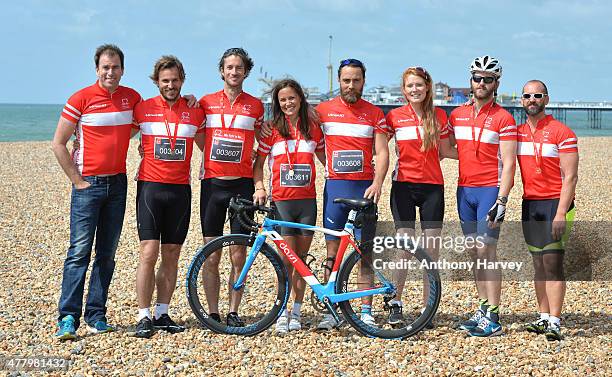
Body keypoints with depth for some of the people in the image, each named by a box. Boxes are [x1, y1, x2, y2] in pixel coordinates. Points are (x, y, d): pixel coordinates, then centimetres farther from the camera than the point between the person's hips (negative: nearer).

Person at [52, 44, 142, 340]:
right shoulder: (81, 99, -6)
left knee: (107, 254, 7)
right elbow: (58, 144, -3)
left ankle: (96, 317, 13)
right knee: (80, 251, -9)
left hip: (118, 184, 5)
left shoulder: (132, 97, 7)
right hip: (88, 184, -4)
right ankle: (68, 319, -8)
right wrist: (77, 181, -7)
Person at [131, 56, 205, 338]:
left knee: (171, 255, 6)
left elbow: (206, 147, 21)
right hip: (150, 187, -3)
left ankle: (162, 314, 15)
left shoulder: (195, 112, 8)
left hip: (180, 190, 3)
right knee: (149, 252, -8)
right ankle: (143, 317, -2)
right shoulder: (142, 109, 2)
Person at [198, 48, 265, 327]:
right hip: (212, 184, 0)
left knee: (238, 256, 2)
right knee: (211, 256, 2)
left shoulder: (255, 105, 7)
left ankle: (233, 312, 11)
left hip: (242, 185, 0)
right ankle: (213, 313, 10)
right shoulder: (206, 102, 7)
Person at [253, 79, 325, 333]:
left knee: (301, 257, 7)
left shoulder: (312, 127, 8)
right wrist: (259, 187, -6)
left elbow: (324, 157, 19)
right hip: (281, 200, -2)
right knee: (288, 259, -6)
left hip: (307, 200, 2)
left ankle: (296, 311, 16)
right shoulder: (272, 130, 2)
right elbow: (259, 162, 7)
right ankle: (282, 312, 4)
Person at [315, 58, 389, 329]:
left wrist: (377, 183, -14)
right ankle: (331, 311, 2)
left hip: (365, 187, 0)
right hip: (335, 187, 0)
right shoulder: (323, 110, 7)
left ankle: (366, 311, 8)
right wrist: (330, 168, -2)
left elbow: (382, 152, 0)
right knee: (333, 251, -1)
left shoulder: (375, 114, 6)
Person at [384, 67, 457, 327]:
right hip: (403, 185, -2)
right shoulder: (394, 116, 2)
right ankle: (396, 303, 4)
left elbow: (445, 151, 13)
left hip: (432, 187, 2)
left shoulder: (439, 116, 7)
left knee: (431, 249, 2)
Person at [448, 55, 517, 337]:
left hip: (490, 189, -6)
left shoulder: (503, 119, -5)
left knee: (485, 250, -10)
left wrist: (502, 200, -16)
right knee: (474, 252, 9)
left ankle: (493, 319, -7)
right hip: (464, 189, 6)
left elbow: (508, 163, -9)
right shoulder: (457, 114, 11)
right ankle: (483, 309, 16)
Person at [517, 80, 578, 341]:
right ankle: (543, 317, 13)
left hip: (555, 202, -5)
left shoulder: (562, 133, -6)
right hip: (529, 204, 5)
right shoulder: (517, 132, 11)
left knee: (552, 262, -10)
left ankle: (554, 322, -11)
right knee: (538, 263, 8)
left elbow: (570, 177, -10)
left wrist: (561, 213, -16)